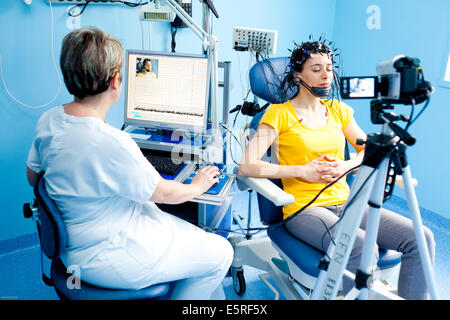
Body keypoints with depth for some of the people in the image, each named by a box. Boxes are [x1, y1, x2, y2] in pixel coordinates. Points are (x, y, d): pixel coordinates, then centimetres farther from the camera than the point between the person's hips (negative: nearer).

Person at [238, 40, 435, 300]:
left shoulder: (338, 110, 15)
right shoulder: (279, 113, -2)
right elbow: (247, 166, -11)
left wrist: (346, 165, -3)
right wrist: (303, 171, -13)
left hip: (345, 203, 6)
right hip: (304, 208, -5)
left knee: (421, 238, -12)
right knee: (363, 248, -32)